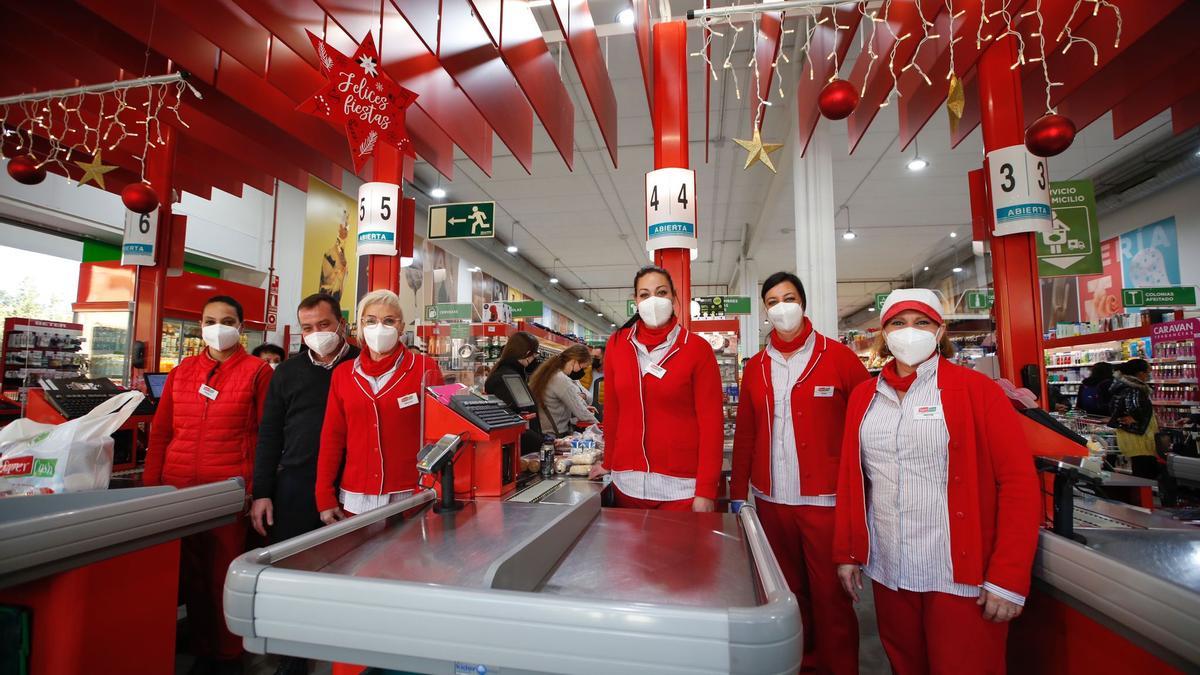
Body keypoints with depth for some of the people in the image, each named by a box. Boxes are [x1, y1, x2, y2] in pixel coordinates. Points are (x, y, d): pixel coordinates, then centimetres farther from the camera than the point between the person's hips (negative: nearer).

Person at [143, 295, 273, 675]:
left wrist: (255, 488, -9)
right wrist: (151, 483, 5)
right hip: (178, 487, 5)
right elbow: (161, 430, 12)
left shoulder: (257, 371, -2)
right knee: (189, 573, 13)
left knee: (224, 576, 4)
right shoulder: (182, 371, 12)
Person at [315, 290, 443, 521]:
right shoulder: (343, 373, 5)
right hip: (354, 499, 3)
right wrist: (325, 498, 5)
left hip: (408, 497, -3)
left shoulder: (424, 368, -5)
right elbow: (332, 437, 7)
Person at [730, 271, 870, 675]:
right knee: (785, 591, 16)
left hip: (826, 500, -3)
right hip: (771, 500, 4)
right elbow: (745, 434, 8)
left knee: (831, 596, 7)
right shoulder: (755, 367, 7)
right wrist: (738, 493, 7)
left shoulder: (838, 357, -3)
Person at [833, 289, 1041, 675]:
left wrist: (1008, 578, -13)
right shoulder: (863, 396, 6)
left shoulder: (976, 389, -6)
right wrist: (846, 553, 8)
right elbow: (850, 479, 9)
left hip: (961, 576, -4)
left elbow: (1019, 481, -10)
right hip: (887, 571, 4)